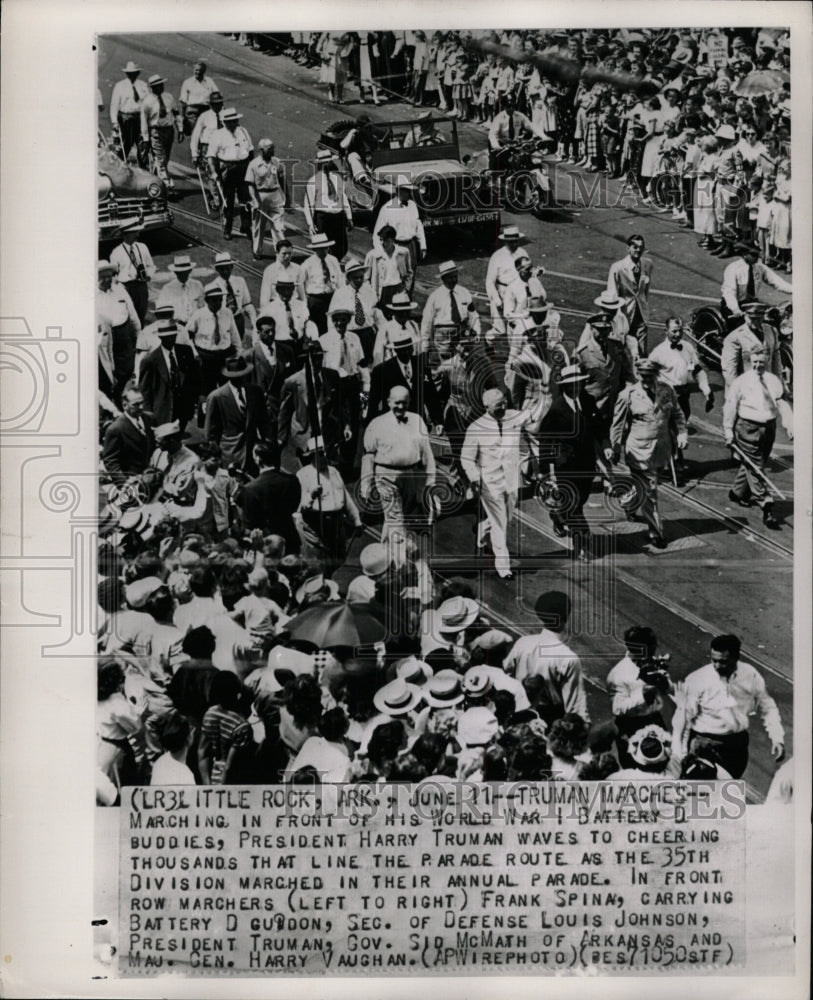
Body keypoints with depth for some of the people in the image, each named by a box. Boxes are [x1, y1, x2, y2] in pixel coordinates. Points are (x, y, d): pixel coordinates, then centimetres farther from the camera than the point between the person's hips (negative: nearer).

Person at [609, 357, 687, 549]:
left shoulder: (667, 391, 1)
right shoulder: (628, 395, -9)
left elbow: (677, 414, 14)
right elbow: (618, 424, -2)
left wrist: (681, 433, 0)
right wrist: (614, 449, 0)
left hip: (662, 448, 4)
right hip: (639, 450, -4)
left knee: (648, 487, 18)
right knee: (649, 491, -3)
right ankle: (655, 533, 7)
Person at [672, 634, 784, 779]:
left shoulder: (750, 676, -8)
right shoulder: (696, 680, -17)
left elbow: (767, 707, 6)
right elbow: (682, 718, -12)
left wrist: (777, 739, -4)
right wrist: (680, 757, -12)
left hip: (738, 745, 3)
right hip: (705, 746, -3)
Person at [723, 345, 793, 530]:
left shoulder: (773, 381, 6)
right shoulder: (741, 381, -5)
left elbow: (782, 404, 3)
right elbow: (730, 407, -2)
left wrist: (789, 426, -8)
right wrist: (728, 431, -5)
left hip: (769, 428, 5)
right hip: (748, 429, -5)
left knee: (752, 465, 15)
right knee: (754, 467, -5)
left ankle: (738, 492, 37)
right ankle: (766, 507, -6)